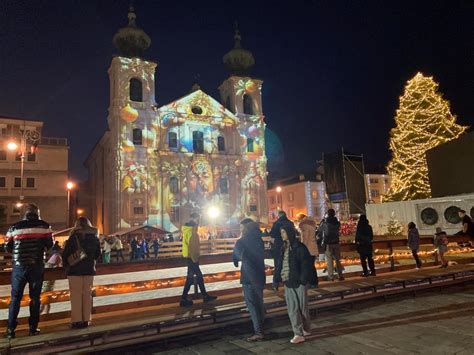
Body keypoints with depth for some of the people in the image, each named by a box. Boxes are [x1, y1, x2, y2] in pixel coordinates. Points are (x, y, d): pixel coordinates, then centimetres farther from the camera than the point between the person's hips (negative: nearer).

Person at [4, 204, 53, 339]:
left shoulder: (14, 227, 4)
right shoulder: (44, 226, -1)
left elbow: (7, 248, 7)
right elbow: (49, 245, -3)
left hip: (19, 266, 1)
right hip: (37, 266, -1)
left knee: (15, 298, 10)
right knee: (35, 297, 8)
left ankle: (10, 329, 9)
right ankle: (33, 328, 11)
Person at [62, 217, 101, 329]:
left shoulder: (74, 236, -8)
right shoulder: (94, 237, 4)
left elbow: (65, 254, -7)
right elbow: (98, 254, 10)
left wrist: (66, 266, 8)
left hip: (75, 269, -3)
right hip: (89, 269, 3)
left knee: (76, 294, 3)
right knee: (87, 294, 10)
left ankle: (77, 321, 3)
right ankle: (86, 320, 11)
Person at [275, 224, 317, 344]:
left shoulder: (299, 247, -13)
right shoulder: (284, 247, 10)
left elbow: (306, 265, -14)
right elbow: (282, 264, 14)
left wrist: (303, 280, -17)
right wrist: (281, 277, 6)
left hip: (298, 282, -7)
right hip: (288, 281, 7)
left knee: (302, 306, 7)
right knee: (292, 308, 8)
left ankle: (305, 330, 23)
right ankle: (299, 332, 18)